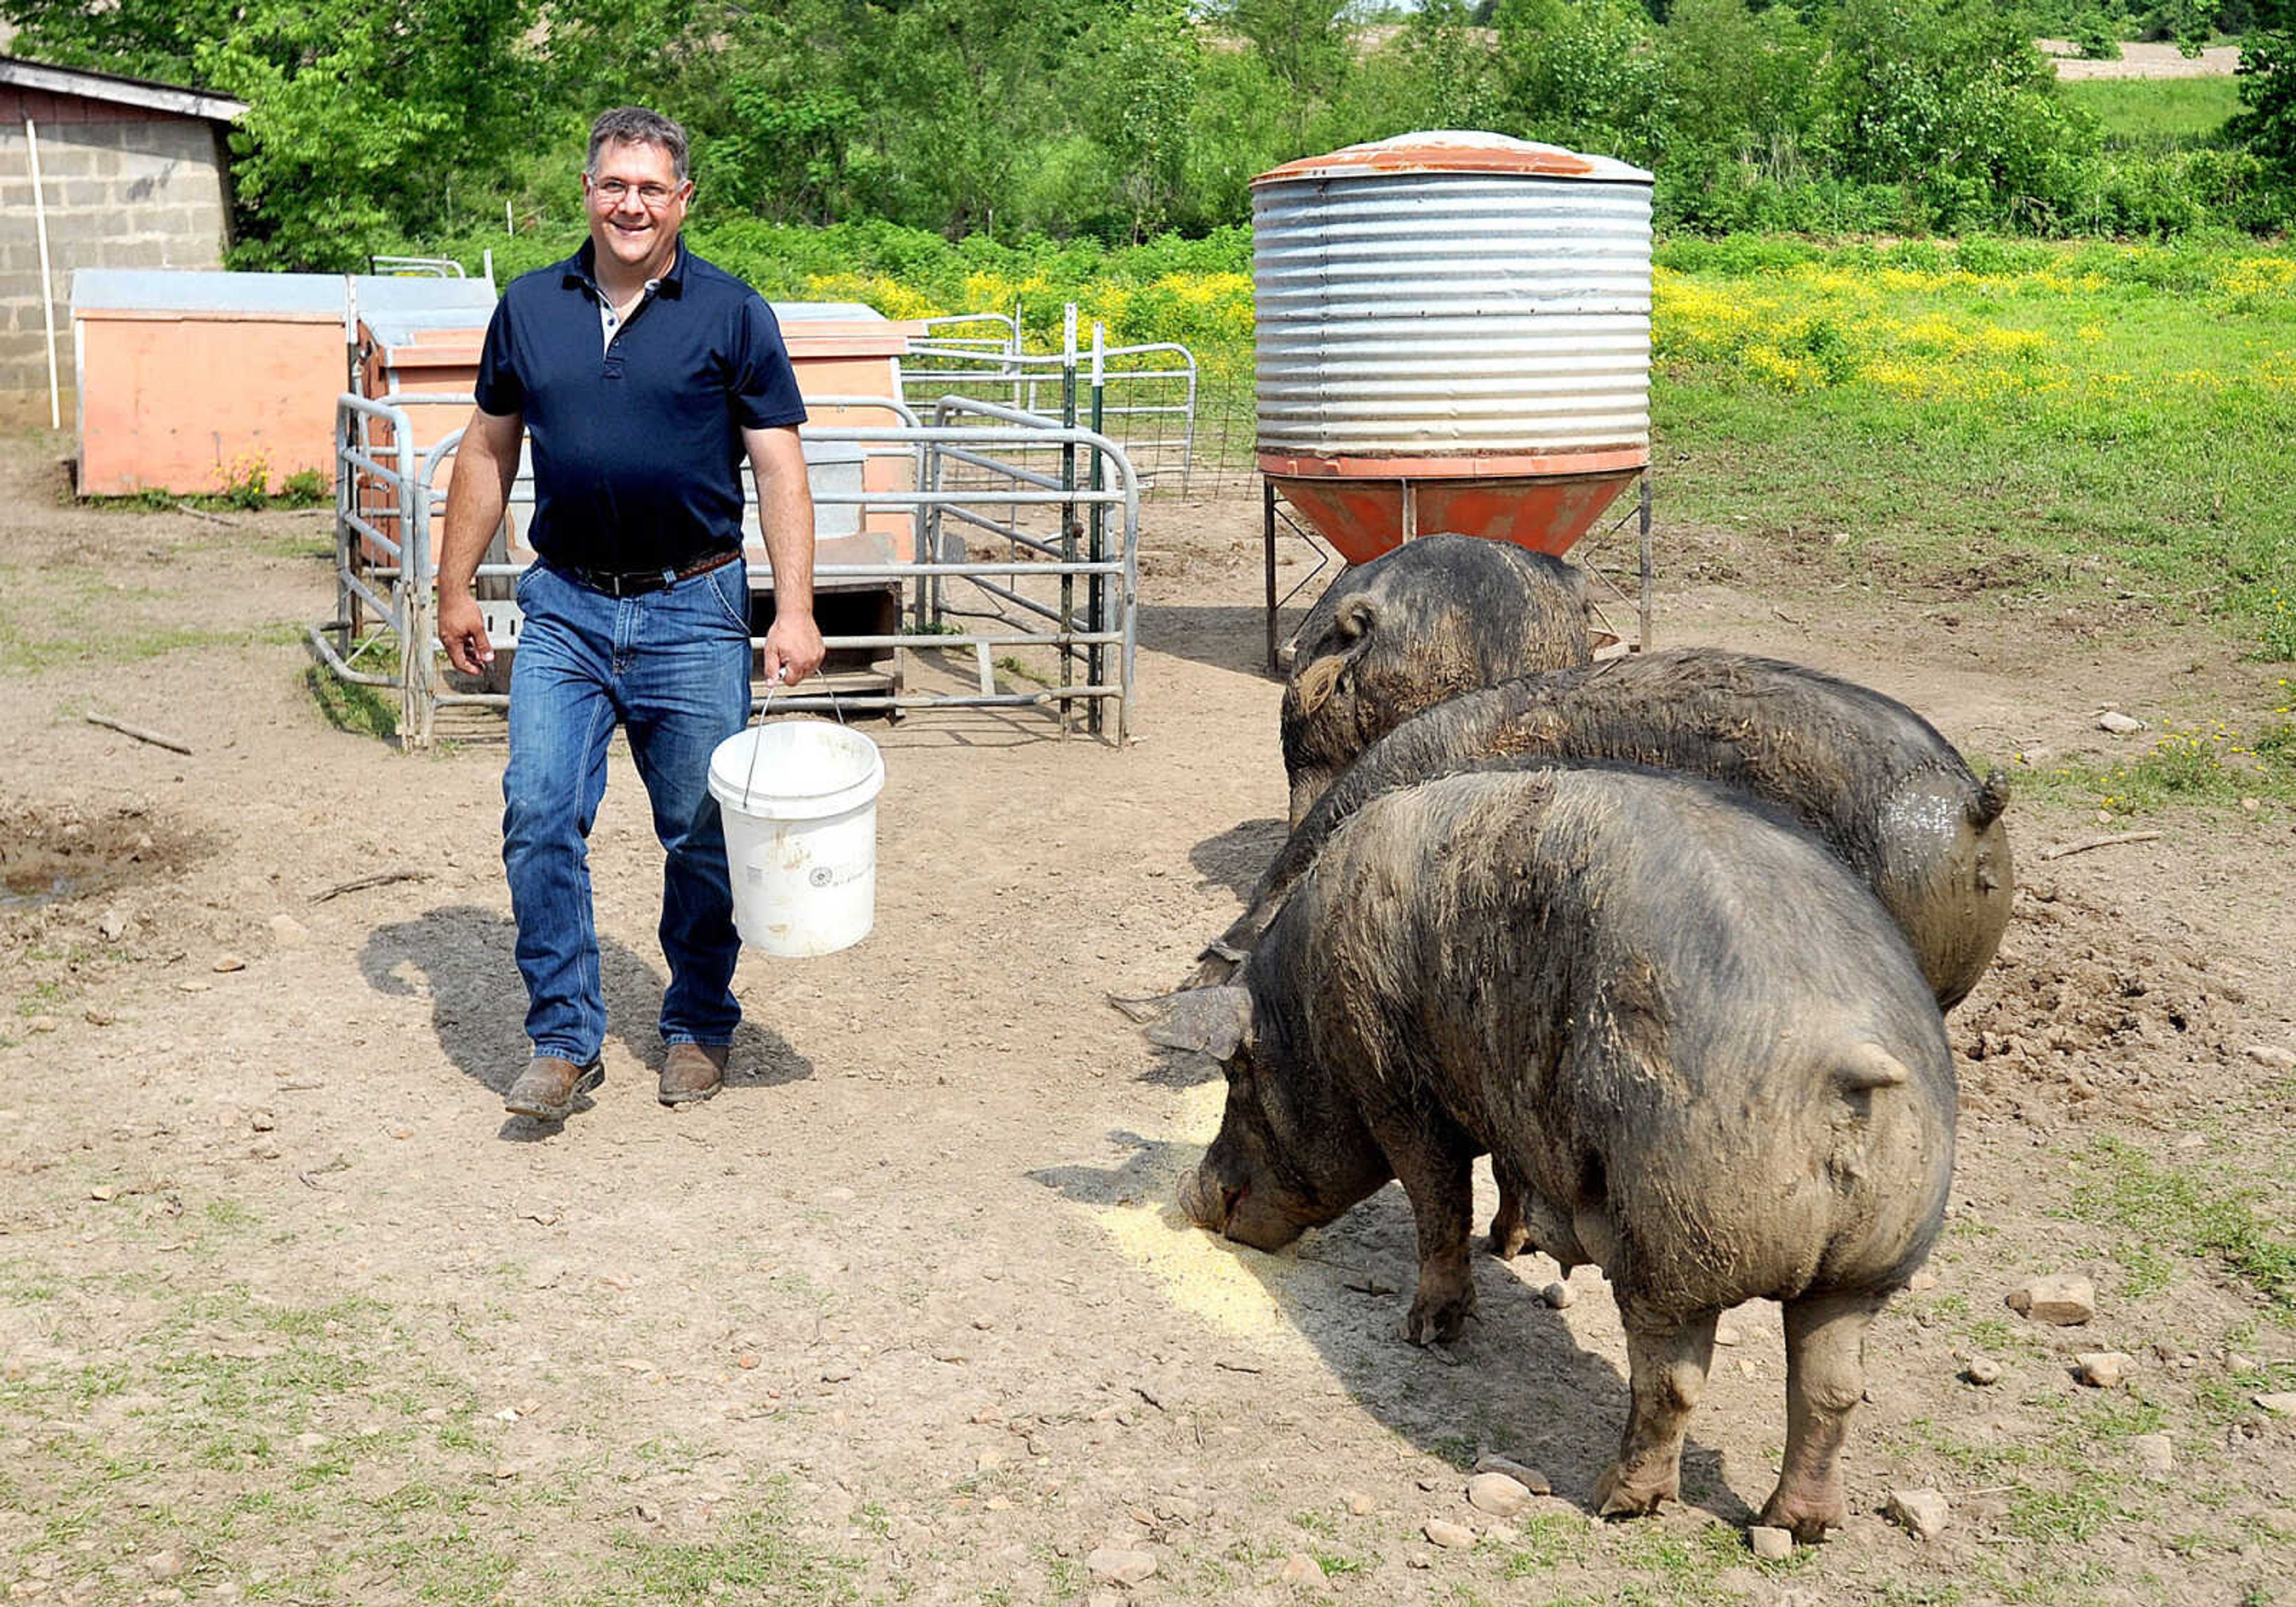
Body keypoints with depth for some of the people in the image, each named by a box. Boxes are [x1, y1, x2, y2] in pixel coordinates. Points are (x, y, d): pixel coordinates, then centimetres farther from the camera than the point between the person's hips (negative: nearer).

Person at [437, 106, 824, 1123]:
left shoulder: (732, 315, -1)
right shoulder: (530, 307, 8)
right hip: (564, 608, 2)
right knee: (540, 819, -6)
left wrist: (795, 610, -13)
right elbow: (488, 450, 15)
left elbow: (779, 465, -4)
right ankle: (565, 1039, 4)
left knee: (702, 836, 6)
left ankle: (699, 1024, 24)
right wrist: (456, 588, 11)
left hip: (692, 610, -2)